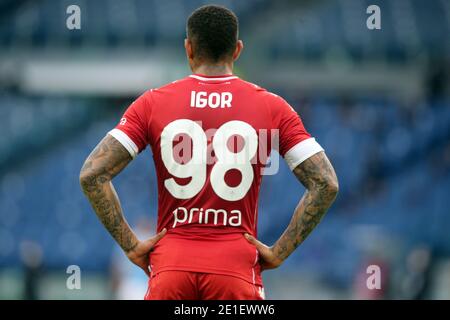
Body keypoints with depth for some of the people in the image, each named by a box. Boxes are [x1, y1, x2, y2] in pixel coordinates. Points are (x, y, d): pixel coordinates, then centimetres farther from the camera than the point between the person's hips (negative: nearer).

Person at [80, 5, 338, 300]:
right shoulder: (273, 108, 3)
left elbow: (92, 175, -4)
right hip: (238, 271, -1)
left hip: (171, 266, 1)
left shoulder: (152, 104, 4)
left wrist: (131, 246, 0)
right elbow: (326, 184, -4)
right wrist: (279, 252, -1)